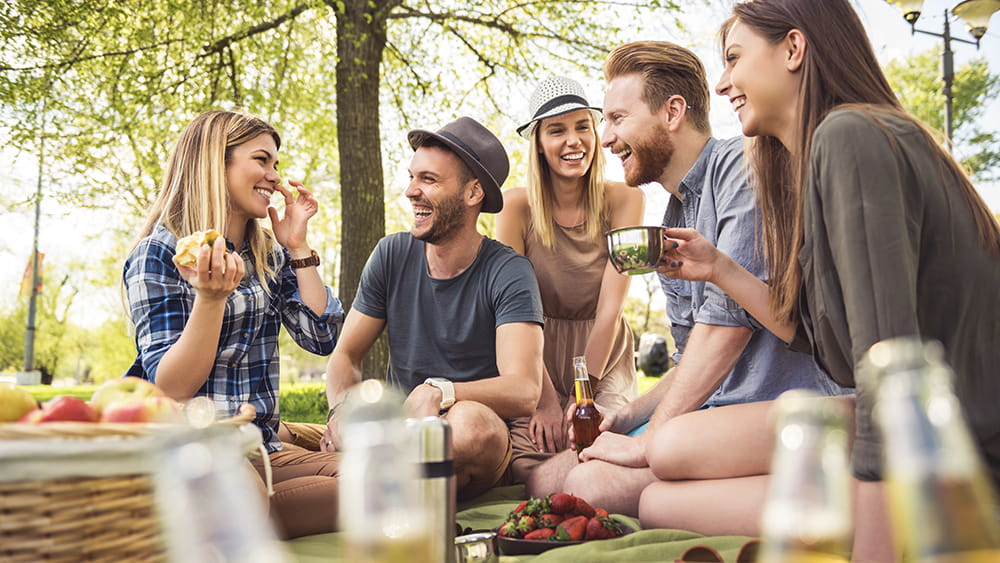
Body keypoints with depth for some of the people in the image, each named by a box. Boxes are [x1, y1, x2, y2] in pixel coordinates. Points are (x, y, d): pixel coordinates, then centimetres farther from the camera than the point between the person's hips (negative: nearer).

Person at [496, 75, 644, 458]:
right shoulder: (517, 207, -10)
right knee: (534, 453, -23)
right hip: (538, 361, 0)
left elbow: (610, 308, -14)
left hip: (604, 360, 1)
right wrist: (544, 399, -22)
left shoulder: (623, 201, -10)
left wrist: (582, 398, -20)